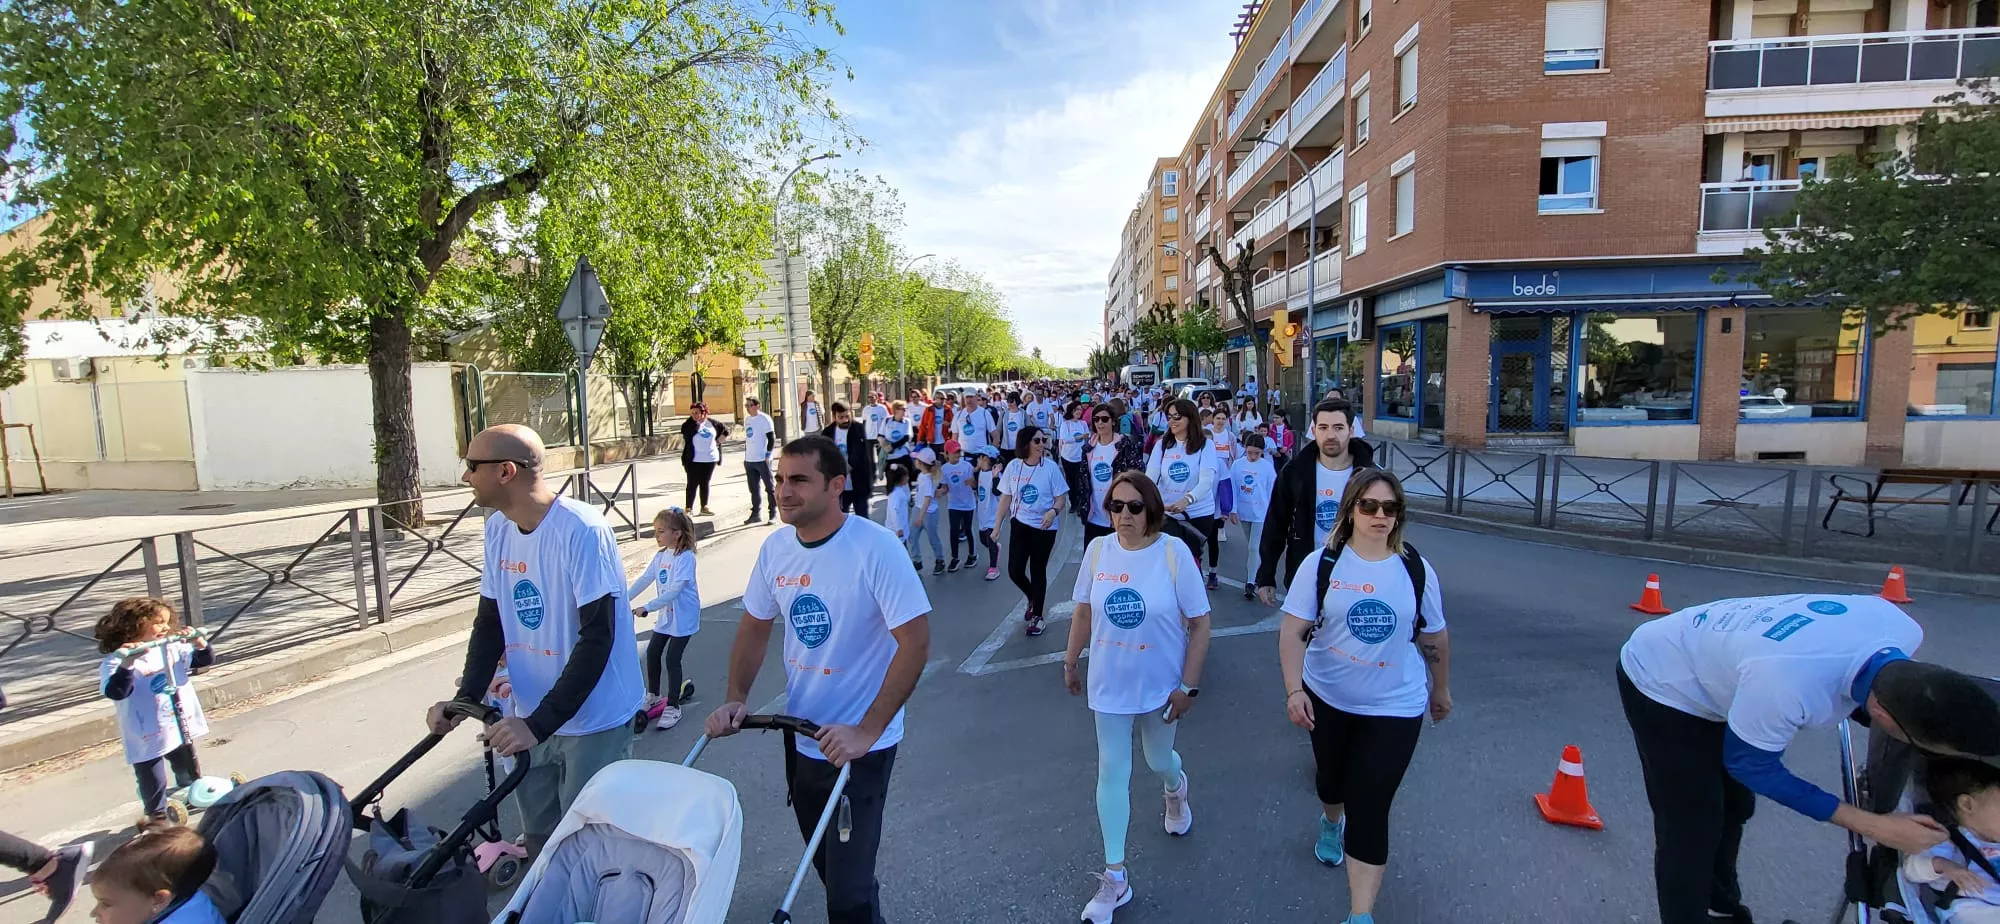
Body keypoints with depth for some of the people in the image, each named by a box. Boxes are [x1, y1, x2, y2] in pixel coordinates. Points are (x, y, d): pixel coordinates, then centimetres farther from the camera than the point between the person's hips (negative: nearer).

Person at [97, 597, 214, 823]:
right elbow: (115, 692, -29)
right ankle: (157, 815, 26)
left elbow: (206, 660, 2)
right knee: (153, 781, 7)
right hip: (147, 736, -5)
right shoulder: (116, 661, -17)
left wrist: (200, 644, -18)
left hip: (181, 726, 5)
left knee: (189, 771, 24)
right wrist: (126, 665, -43)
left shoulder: (173, 648, 0)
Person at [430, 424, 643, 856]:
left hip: (592, 720, -7)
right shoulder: (497, 528, 1)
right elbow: (489, 621, 8)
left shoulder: (581, 530, -23)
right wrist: (466, 698, -6)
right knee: (539, 837, 18)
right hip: (531, 717, 7)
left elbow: (598, 637, -24)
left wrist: (540, 724, -25)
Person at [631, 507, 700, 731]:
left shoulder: (685, 557, -21)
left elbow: (674, 591, -27)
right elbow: (643, 580, 3)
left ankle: (673, 707, 8)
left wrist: (646, 608, -30)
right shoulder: (660, 556, 4)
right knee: (652, 653, 14)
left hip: (683, 618, -8)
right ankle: (653, 696, 34)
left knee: (672, 659, -5)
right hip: (665, 616, 8)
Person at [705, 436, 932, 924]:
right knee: (824, 864, 25)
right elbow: (755, 625, 10)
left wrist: (867, 731, -26)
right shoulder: (775, 546, -3)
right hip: (800, 736, 7)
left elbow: (915, 642, -24)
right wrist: (735, 698, -2)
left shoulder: (876, 548, -23)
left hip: (860, 744, -6)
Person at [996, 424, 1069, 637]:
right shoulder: (1013, 466, -3)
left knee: (1038, 571, 6)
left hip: (1044, 527, -2)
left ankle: (1037, 616, 24)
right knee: (1015, 571, 2)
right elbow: (1006, 498, 5)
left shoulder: (1050, 467, -11)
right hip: (1020, 524, 3)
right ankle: (1032, 598, 35)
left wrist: (1053, 511, -28)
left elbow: (1061, 498, -7)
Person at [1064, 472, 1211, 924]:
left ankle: (1175, 787, 59)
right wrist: (1070, 661, 10)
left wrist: (1188, 686, -13)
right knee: (1112, 772, 6)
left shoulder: (1174, 552, -18)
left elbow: (1199, 624, -13)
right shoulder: (1097, 550, -10)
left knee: (1158, 760, 19)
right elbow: (1083, 611, 4)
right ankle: (1114, 877, 20)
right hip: (1109, 683, 2)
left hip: (1160, 684, -2)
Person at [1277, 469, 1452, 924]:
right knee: (1331, 775, 24)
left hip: (1395, 707, -1)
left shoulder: (1417, 570, -7)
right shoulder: (1322, 563, -12)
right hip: (1327, 698, 1)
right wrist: (1294, 690, -23)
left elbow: (1434, 636, 6)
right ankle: (1330, 822, 59)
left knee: (1369, 808, -4)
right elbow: (1293, 631, -13)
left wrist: (1441, 690, 16)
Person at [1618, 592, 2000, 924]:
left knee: (1734, 806, 24)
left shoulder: (1902, 629, -24)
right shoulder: (1785, 686, -45)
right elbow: (1749, 765, -22)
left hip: (1709, 664, 8)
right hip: (1660, 683, -8)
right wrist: (1873, 825, -18)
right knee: (1692, 828, -4)